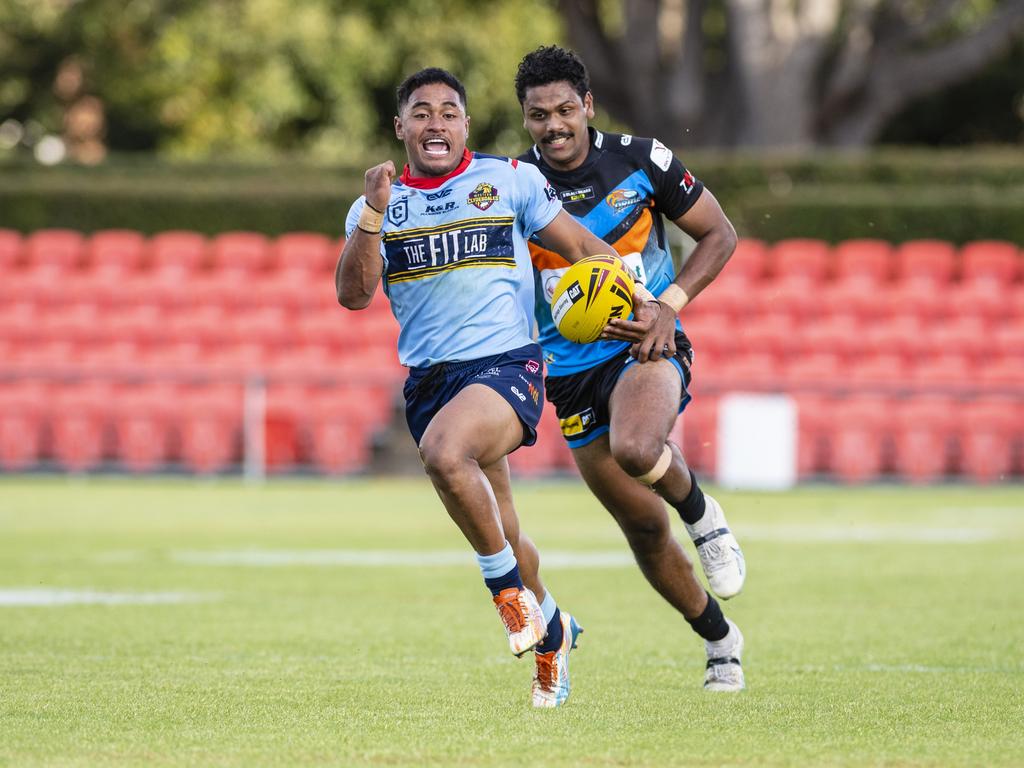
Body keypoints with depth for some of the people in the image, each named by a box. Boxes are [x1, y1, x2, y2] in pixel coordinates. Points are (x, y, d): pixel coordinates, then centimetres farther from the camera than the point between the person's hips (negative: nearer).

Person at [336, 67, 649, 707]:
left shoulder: (511, 180, 3)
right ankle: (552, 630, 39)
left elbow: (583, 247, 8)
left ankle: (510, 586, -16)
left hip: (507, 363, -4)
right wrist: (374, 214, -17)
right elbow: (354, 295, -5)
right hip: (429, 380, 4)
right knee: (500, 533, 13)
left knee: (444, 453, -35)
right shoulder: (378, 207, 8)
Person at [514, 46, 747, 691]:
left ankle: (702, 512, -3)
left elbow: (719, 234, 2)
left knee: (635, 450, -36)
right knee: (644, 527, 7)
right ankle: (721, 640, 30)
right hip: (570, 372, 3)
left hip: (648, 348, -3)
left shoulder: (640, 160, -8)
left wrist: (671, 305, -13)